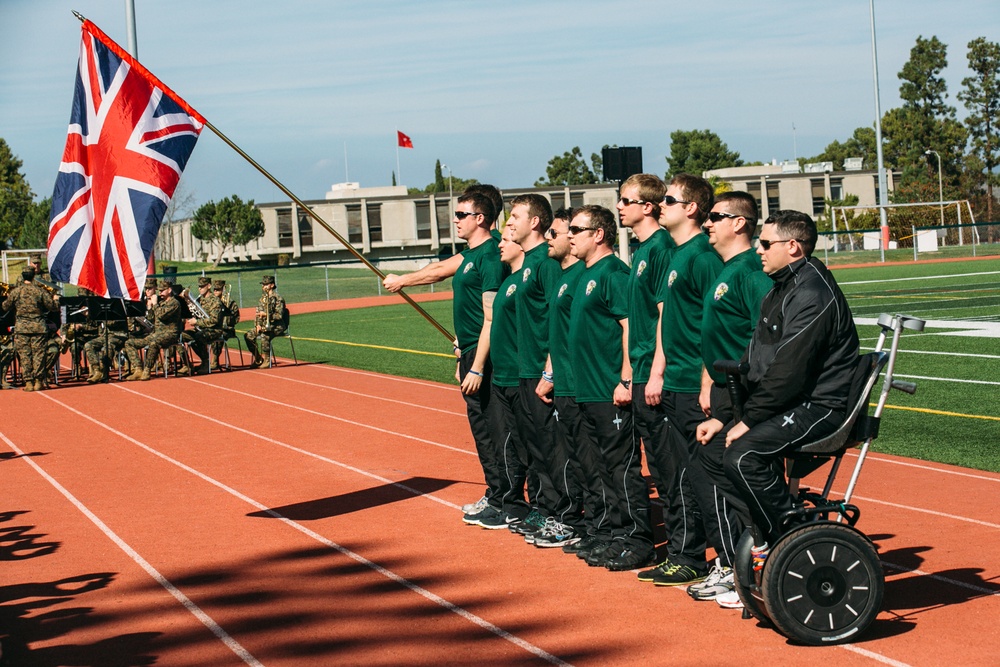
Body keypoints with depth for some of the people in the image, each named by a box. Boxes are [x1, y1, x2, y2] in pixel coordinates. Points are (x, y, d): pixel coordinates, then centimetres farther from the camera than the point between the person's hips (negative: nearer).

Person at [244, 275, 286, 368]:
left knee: (264, 336, -36)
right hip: (264, 325, 8)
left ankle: (267, 360, -23)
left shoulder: (278, 298, -8)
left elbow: (279, 315, -16)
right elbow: (258, 314, 16)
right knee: (248, 335, -11)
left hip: (276, 326, -8)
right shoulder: (263, 298, 15)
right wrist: (258, 324, -1)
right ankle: (258, 358, 1)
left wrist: (266, 314, -27)